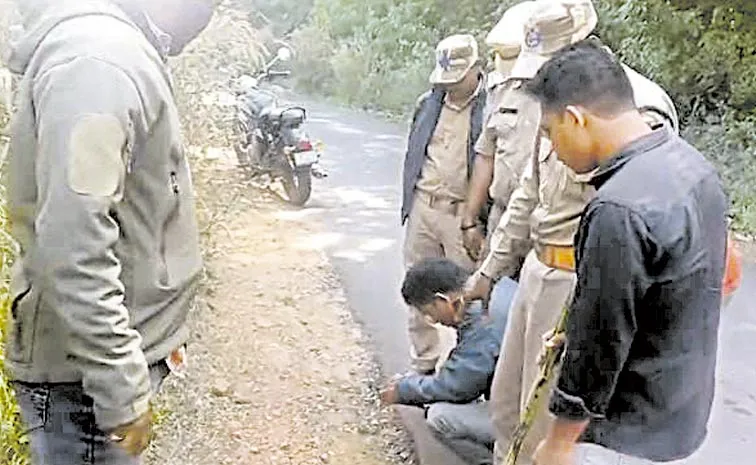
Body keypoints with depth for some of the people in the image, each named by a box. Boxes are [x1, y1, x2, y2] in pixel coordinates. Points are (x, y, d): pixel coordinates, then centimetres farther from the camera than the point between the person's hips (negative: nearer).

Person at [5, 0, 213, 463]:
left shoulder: (119, 48, 11)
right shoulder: (98, 57, -21)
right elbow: (74, 248, -28)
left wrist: (162, 331, 23)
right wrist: (123, 394, -23)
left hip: (116, 352, 9)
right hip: (85, 372, -9)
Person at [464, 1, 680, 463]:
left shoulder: (638, 108, -19)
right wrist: (490, 270, 21)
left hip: (580, 281, -9)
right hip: (538, 268, 9)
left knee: (545, 423, 4)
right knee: (506, 400, 20)